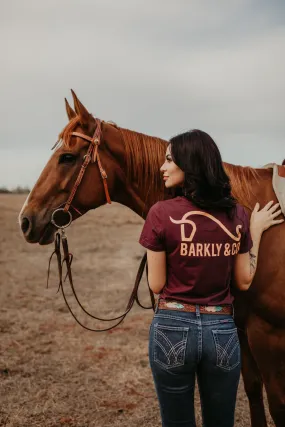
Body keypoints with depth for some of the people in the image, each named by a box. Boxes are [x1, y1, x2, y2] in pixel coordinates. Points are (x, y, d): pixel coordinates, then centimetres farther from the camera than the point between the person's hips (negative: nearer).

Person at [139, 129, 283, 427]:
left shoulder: (162, 213, -13)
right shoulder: (237, 214, -2)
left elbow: (156, 285, -7)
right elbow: (244, 281, 4)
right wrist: (256, 230, 13)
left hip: (173, 328, -3)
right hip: (222, 330, 3)